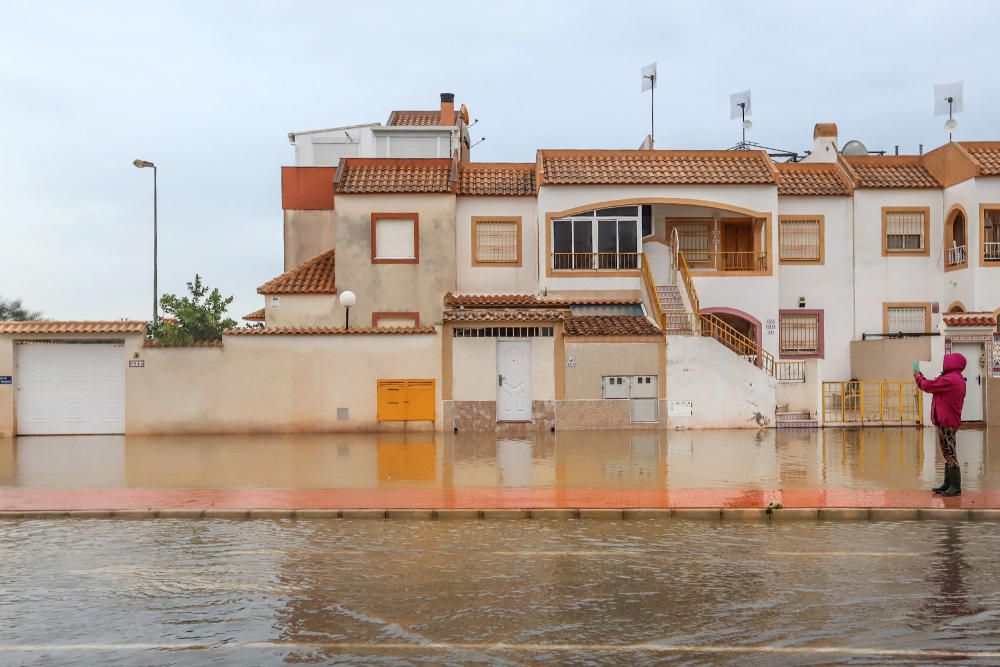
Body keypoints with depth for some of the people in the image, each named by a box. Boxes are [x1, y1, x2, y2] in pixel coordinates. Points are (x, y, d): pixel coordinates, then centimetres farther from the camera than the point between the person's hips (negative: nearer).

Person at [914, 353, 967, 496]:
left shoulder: (949, 379, -19)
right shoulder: (958, 380, 15)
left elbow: (929, 386, -12)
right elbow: (934, 386, 17)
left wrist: (918, 378, 7)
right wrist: (923, 378, 15)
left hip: (946, 423, -10)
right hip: (950, 421, 10)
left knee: (950, 454, -7)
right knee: (948, 454, 14)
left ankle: (955, 487, -4)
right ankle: (948, 484, 21)